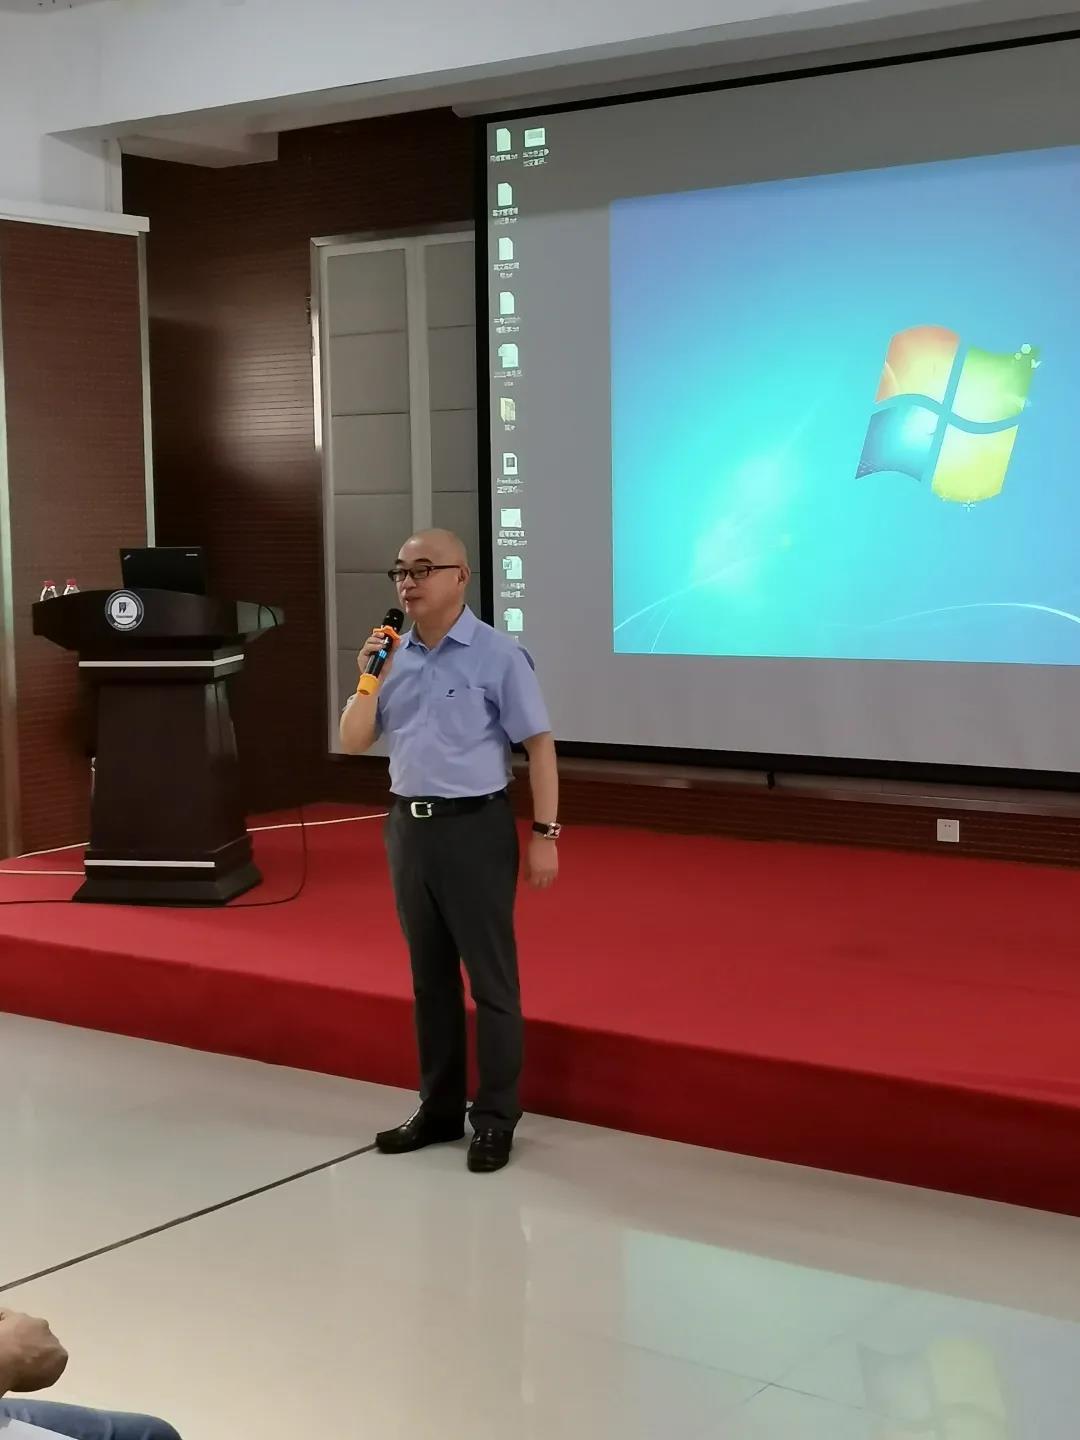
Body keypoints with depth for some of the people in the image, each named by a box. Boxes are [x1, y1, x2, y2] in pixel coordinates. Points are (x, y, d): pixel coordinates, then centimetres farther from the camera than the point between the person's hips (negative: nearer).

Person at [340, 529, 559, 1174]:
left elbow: (540, 746, -8)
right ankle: (440, 1109, 25)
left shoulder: (498, 655, -8)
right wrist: (370, 677, -6)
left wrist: (545, 834, -12)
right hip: (409, 827, 6)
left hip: (475, 829, -6)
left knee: (491, 979, 1)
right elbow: (353, 742, 8)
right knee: (429, 976, 14)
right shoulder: (395, 657, 8)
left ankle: (495, 1120, 11)